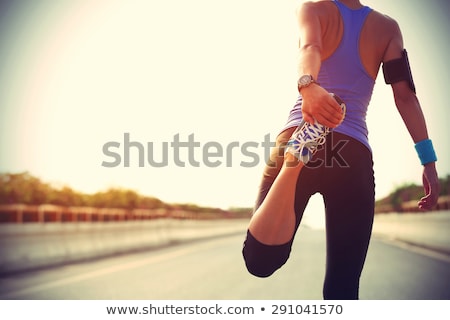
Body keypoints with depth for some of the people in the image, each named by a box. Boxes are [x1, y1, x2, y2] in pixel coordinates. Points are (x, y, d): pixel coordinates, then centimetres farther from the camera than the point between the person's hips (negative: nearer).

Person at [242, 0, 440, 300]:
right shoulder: (388, 27, 17)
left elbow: (310, 48, -11)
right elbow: (405, 94, 6)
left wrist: (308, 87, -31)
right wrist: (429, 160, 3)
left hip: (298, 136, -1)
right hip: (354, 156, 2)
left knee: (260, 260, -11)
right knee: (343, 285, 5)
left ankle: (296, 156, -31)